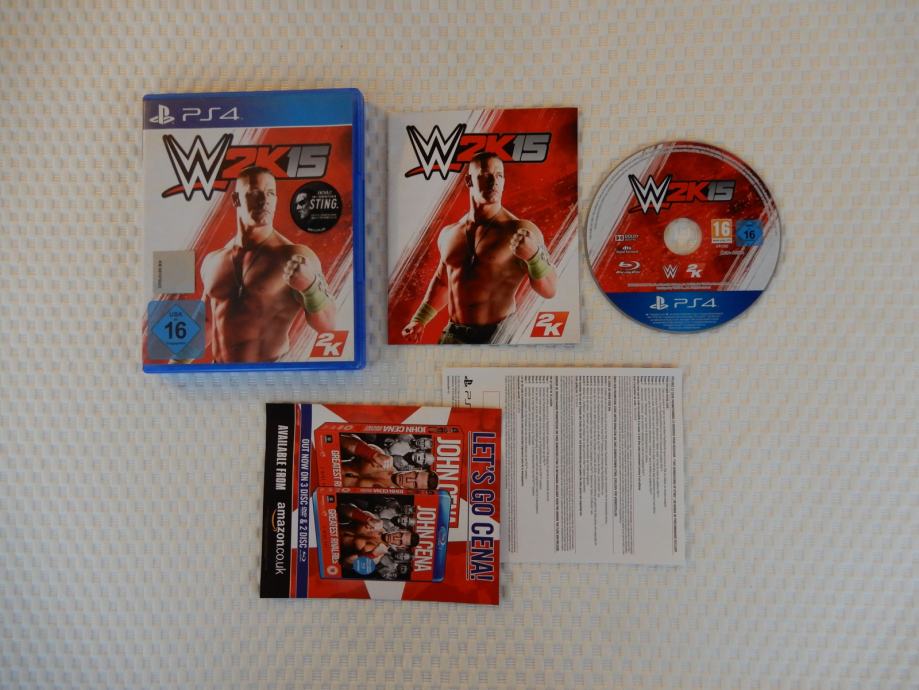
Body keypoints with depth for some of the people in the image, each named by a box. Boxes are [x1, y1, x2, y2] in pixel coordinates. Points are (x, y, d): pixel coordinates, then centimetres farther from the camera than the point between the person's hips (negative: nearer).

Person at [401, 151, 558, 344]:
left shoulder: (519, 231, -8)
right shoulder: (448, 234, 7)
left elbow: (549, 290, -9)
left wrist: (533, 255, -25)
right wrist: (419, 320, 21)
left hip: (498, 336, -4)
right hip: (453, 335, 4)